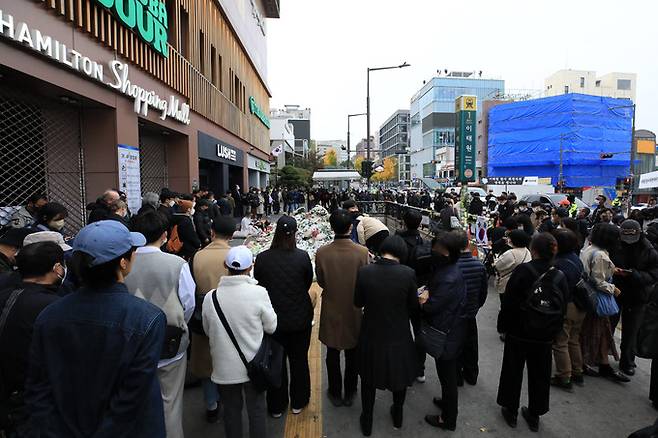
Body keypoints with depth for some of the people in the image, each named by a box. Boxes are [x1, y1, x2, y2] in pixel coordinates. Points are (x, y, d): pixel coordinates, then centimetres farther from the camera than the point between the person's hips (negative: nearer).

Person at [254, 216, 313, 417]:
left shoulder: (262, 258, -17)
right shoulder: (302, 257, -19)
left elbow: (258, 285, -3)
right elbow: (308, 283, -3)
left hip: (273, 318, 1)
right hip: (300, 318, 0)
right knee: (299, 360, 20)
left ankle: (276, 406, 35)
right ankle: (298, 402, 37)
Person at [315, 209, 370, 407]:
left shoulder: (322, 253, -20)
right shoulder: (362, 252, -20)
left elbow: (320, 282, -7)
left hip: (331, 311, 0)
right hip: (354, 311, 1)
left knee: (333, 355, 19)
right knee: (352, 354, 20)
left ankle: (335, 393, 34)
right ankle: (350, 393, 36)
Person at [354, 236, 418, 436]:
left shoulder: (364, 272, -19)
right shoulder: (408, 273, -21)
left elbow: (358, 302, -5)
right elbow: (413, 306, -7)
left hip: (371, 336, 0)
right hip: (399, 336, 0)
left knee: (369, 379, 24)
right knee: (399, 376, 27)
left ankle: (367, 423, 42)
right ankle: (398, 417, 50)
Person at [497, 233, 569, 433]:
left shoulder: (522, 270, -18)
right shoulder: (559, 277, -7)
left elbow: (508, 302, -15)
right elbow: (563, 308, 3)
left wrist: (502, 326, -2)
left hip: (518, 332, -3)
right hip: (544, 336, 3)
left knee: (513, 371, 14)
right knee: (540, 374, 17)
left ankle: (510, 410, 27)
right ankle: (534, 415, 30)